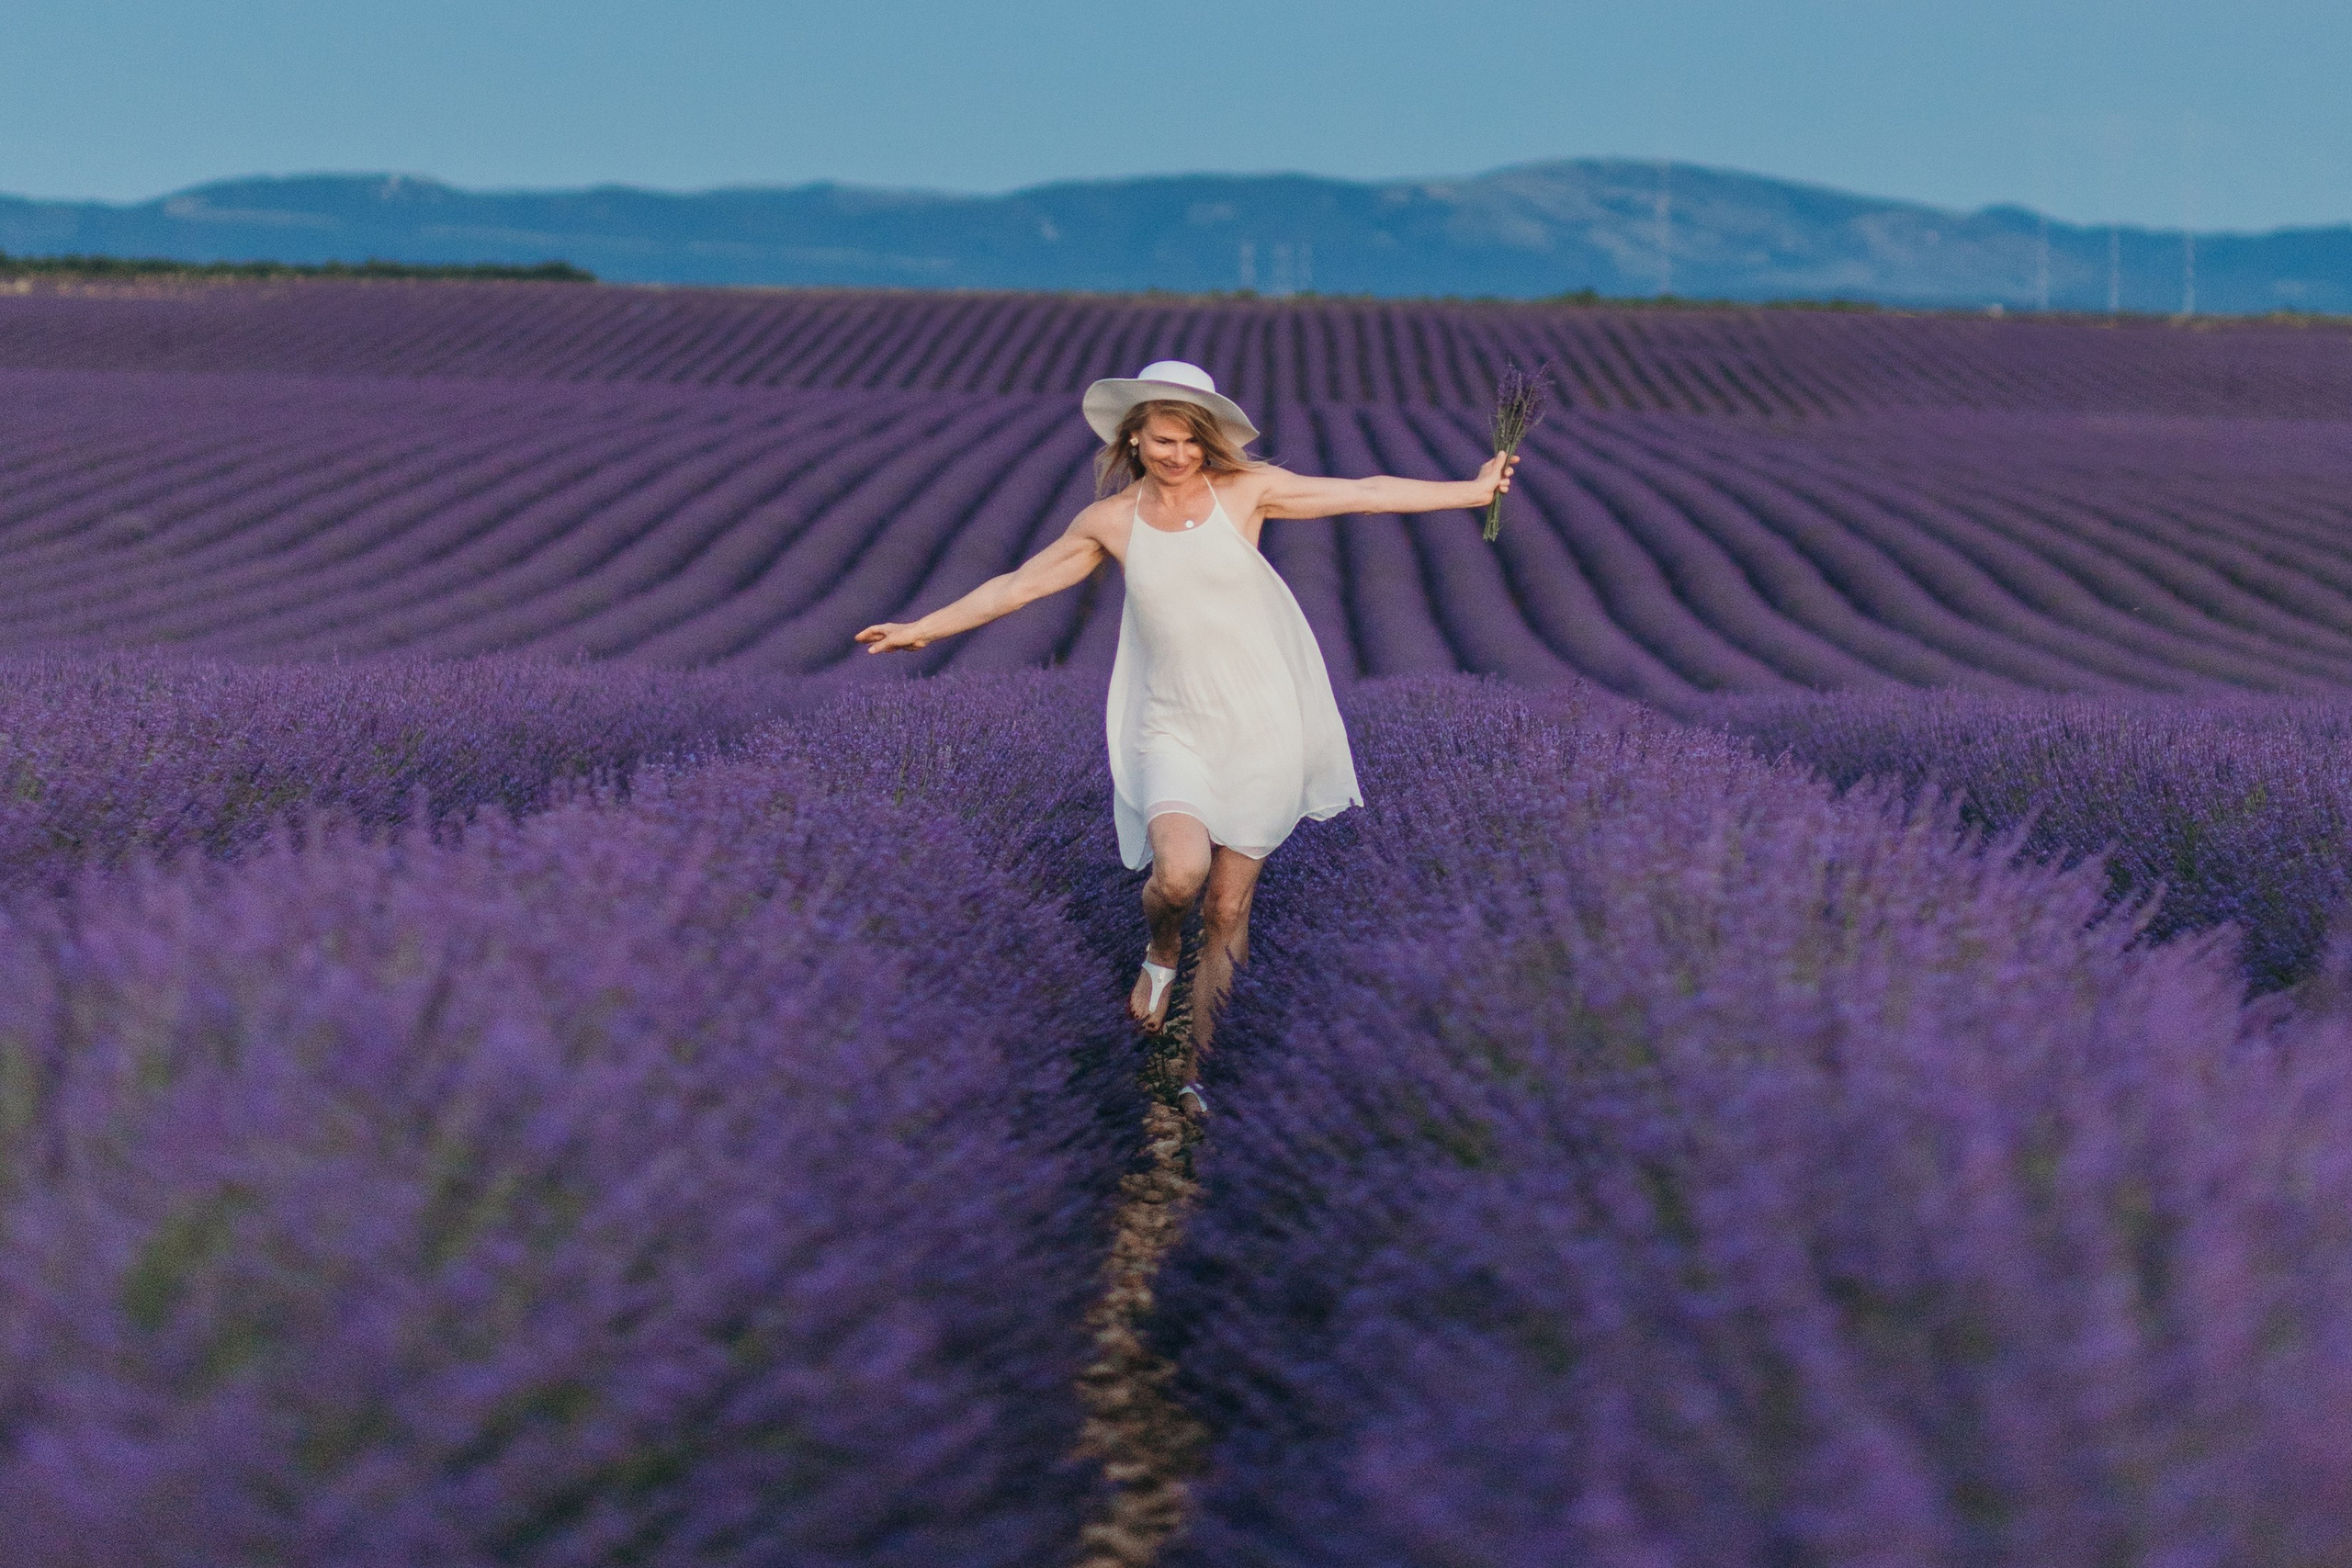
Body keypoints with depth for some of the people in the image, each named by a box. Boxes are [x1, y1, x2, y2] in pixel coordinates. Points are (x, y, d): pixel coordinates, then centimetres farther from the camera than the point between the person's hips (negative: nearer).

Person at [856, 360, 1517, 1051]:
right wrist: (919, 629, 17)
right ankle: (1161, 954, 10)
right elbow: (1017, 585, 13)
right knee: (1179, 871, -26)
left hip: (1260, 726, 0)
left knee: (1228, 911, 2)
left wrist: (1476, 489, 1)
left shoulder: (1244, 490, 0)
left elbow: (1365, 493, 3)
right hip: (1173, 728, 0)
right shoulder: (1110, 520, 3)